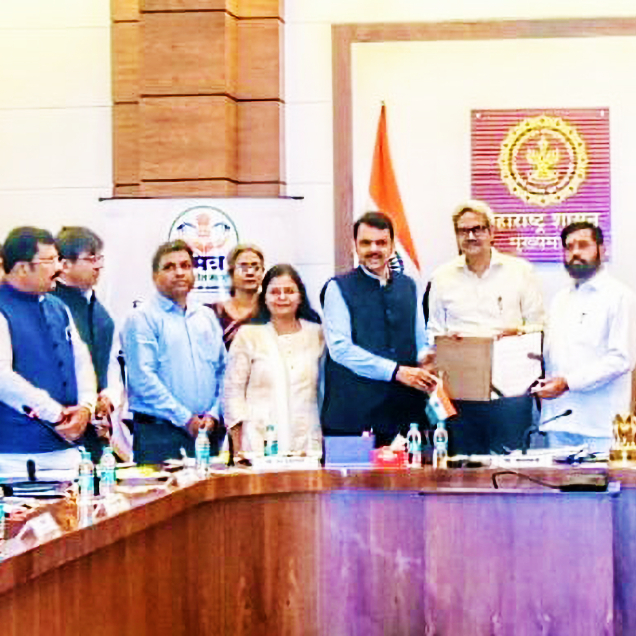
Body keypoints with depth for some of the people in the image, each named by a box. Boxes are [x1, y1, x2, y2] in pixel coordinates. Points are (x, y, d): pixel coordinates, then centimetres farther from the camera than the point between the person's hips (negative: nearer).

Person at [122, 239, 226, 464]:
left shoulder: (207, 317, 18)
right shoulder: (142, 318, -1)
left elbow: (222, 371, 17)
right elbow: (143, 379, -10)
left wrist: (213, 414, 0)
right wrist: (185, 418, -12)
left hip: (207, 431, 5)